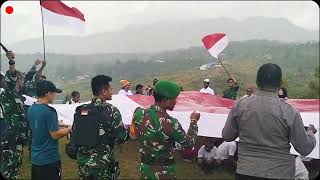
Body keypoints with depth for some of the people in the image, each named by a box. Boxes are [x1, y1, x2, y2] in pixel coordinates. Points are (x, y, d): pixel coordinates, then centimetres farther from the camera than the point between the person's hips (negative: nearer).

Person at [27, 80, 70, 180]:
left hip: (35, 158, 8)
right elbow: (55, 135, -20)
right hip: (49, 159, -8)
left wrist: (58, 126, 17)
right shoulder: (49, 111, -21)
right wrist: (71, 128, -8)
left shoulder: (30, 110, 4)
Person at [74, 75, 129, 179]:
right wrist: (128, 131, 7)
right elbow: (122, 138, -13)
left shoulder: (80, 110, 1)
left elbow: (73, 137, 5)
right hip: (103, 164, -5)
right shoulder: (111, 111, -14)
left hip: (83, 162, 5)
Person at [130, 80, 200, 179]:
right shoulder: (171, 123, -26)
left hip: (145, 167, 5)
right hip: (164, 171, -5)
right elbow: (189, 144, -12)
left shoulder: (139, 113, -12)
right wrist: (194, 121, 0)